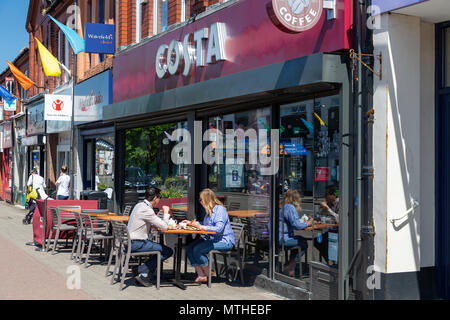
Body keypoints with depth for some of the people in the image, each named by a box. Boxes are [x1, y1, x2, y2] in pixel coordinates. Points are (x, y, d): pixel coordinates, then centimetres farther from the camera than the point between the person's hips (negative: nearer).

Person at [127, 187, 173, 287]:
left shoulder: (139, 205, 11)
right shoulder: (147, 210, -19)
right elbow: (164, 227, -17)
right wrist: (166, 212, -2)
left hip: (131, 242, 10)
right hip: (137, 244, -10)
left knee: (162, 249, 15)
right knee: (168, 251, -9)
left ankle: (144, 275, 9)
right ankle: (140, 270, -5)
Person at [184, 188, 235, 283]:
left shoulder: (220, 209, -15)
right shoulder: (209, 211, 15)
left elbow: (219, 228, -27)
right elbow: (205, 225, 32)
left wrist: (201, 227, -24)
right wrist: (191, 223, 24)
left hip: (224, 241, -9)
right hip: (211, 239, 10)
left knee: (197, 249, -23)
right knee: (189, 248, -8)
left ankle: (208, 274, -3)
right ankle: (201, 275, -9)